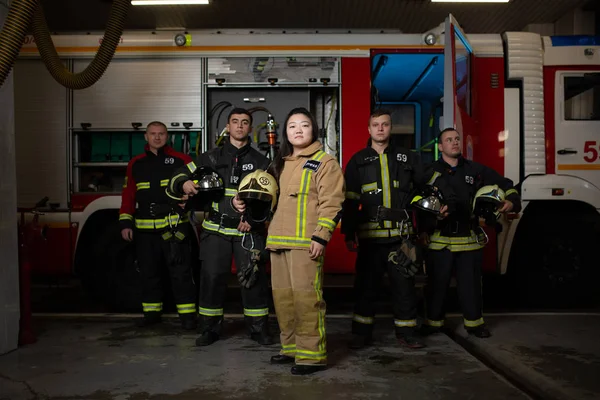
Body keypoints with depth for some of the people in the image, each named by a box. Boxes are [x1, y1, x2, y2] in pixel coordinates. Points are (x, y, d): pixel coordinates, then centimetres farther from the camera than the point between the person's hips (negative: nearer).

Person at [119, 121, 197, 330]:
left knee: (181, 272, -2)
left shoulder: (181, 160, 2)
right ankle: (152, 312, 24)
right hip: (145, 229, 3)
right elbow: (128, 195, 11)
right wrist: (125, 223, 5)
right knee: (149, 272, 11)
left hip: (176, 227, -3)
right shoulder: (135, 164, 11)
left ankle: (187, 314, 6)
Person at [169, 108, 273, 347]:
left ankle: (258, 327, 14)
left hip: (248, 231, 0)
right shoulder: (211, 157, 8)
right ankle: (210, 328, 16)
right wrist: (184, 184, -16)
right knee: (212, 277, 2)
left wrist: (254, 218, -11)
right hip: (216, 229, 1)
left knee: (254, 277, 0)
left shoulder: (260, 161, 7)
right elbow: (179, 176, 8)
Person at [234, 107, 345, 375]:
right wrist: (248, 203, 11)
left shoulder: (324, 161, -2)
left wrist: (321, 236, -18)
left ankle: (313, 355, 0)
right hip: (279, 240, 7)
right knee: (282, 296, 11)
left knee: (305, 296, -9)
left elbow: (331, 203, -10)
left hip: (306, 241, -7)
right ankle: (291, 347, 24)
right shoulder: (281, 163, 20)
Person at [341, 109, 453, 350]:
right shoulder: (358, 162, 7)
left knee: (404, 284, 6)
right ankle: (362, 332, 16)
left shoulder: (406, 158, 11)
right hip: (370, 236, -1)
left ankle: (406, 331, 18)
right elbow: (349, 202, 3)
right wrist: (349, 234, -1)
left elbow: (429, 179, 19)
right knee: (366, 285, 5)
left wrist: (446, 200, 5)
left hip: (400, 234, 1)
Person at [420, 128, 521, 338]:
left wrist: (511, 201, -5)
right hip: (440, 239, -1)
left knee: (470, 282, 9)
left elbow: (505, 184, 14)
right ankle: (433, 321, 21)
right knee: (437, 282, 6)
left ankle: (474, 322, 24)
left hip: (470, 238, 2)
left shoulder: (476, 169, 9)